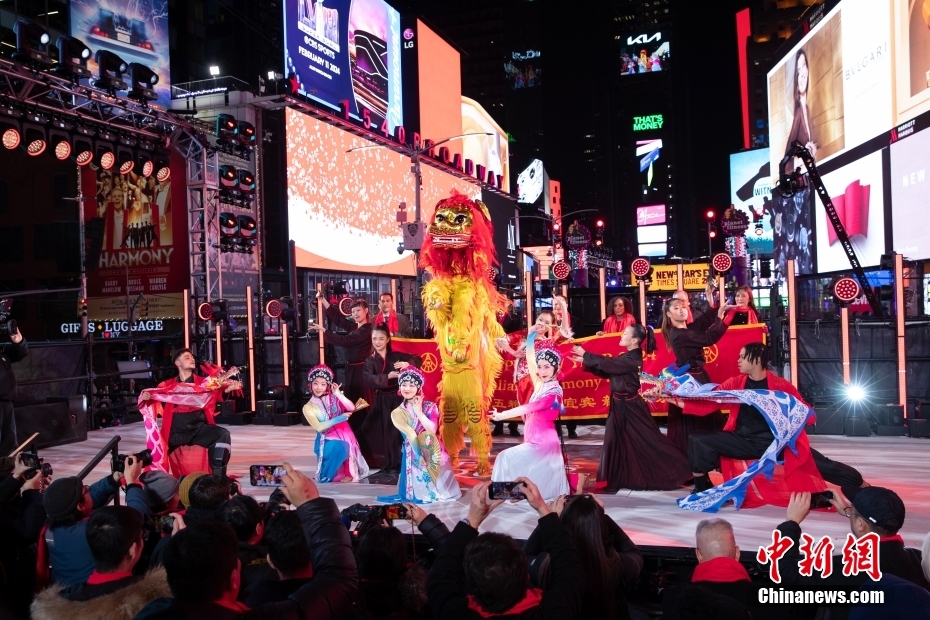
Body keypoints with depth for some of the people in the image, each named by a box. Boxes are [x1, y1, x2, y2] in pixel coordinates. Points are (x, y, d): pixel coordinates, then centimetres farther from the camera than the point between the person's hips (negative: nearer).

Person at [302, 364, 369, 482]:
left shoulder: (334, 398, 4)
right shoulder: (308, 407, -3)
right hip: (326, 441, -4)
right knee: (340, 447, -30)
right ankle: (326, 477, -10)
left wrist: (338, 394, -15)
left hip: (344, 437, 4)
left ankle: (344, 474, 12)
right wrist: (339, 418, -21)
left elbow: (352, 408, -8)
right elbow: (318, 427, -14)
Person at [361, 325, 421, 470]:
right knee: (383, 432, 1)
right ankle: (388, 464, 13)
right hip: (381, 402, 0)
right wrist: (388, 376, -25)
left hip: (398, 399, 0)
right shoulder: (370, 361, 1)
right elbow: (368, 380, -16)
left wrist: (408, 364, -20)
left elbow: (418, 359, 1)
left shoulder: (397, 356, 4)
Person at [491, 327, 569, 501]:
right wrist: (532, 336, -4)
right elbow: (530, 359, 3)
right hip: (536, 439, 8)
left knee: (508, 458, -11)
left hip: (543, 440, -8)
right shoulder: (540, 384, 4)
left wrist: (501, 415, -27)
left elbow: (529, 408, -24)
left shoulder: (554, 391, -17)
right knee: (543, 477, 14)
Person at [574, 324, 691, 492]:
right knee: (619, 442, 13)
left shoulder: (632, 359, -20)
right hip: (621, 405, 10)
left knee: (647, 442, -1)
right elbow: (606, 370, 9)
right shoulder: (627, 357, 9)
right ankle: (617, 480, 22)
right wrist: (585, 361, 3)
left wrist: (585, 355, -15)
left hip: (630, 406, -10)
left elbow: (608, 363, -24)